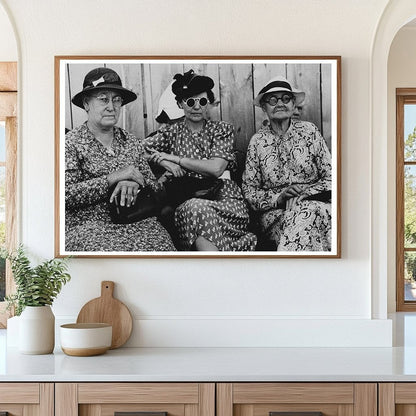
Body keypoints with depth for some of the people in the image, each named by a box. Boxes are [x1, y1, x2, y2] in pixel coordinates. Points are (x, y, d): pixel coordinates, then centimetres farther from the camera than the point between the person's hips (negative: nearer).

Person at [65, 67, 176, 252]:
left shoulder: (132, 143, 16)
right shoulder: (71, 143, 2)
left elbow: (154, 188, 12)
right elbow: (65, 195, -10)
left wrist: (134, 184, -11)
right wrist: (113, 178, -14)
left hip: (134, 221, 5)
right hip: (87, 225, -4)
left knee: (160, 244, -26)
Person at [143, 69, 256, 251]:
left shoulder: (222, 130, 11)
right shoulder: (172, 132, 17)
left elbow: (216, 168, -6)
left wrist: (176, 158, -3)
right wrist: (163, 161, -9)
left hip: (225, 200, -1)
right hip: (186, 203, 1)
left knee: (197, 209, -36)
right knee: (196, 209, -37)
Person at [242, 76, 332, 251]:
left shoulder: (309, 131, 7)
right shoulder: (257, 141, 8)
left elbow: (329, 177, 4)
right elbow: (249, 190, 6)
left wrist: (307, 192, -14)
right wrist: (278, 198, -12)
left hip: (313, 203, 1)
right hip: (275, 212, -1)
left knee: (305, 211, -36)